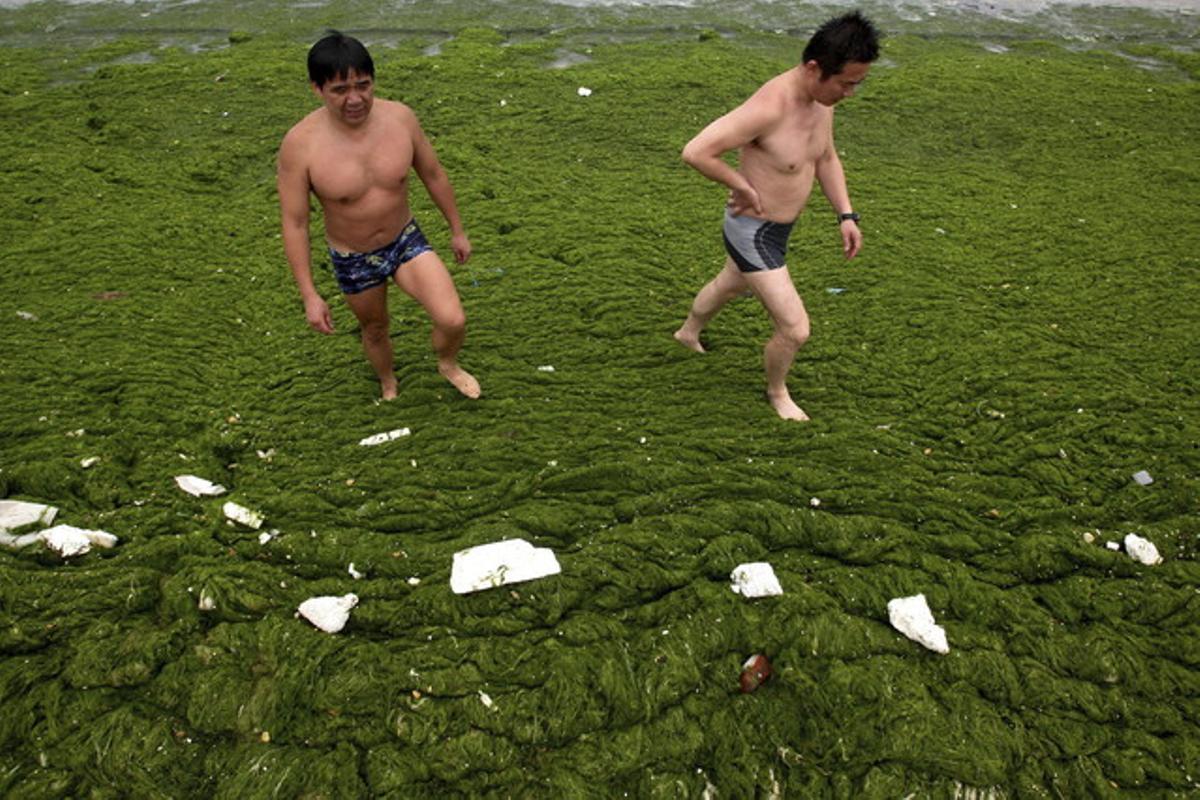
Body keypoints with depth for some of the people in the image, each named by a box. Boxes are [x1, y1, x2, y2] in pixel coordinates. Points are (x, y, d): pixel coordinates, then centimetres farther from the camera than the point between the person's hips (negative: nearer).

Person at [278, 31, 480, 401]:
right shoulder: (300, 144, -24)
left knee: (453, 321, -15)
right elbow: (294, 224, -16)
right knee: (375, 330, 21)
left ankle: (448, 364, 22)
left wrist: (457, 230, 8)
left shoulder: (400, 117, -17)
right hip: (352, 261, -1)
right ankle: (388, 383, 56)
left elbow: (433, 175, 0)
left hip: (406, 241, 1)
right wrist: (310, 296, -15)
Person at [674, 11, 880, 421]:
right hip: (752, 234, -9)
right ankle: (777, 392, 27)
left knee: (730, 285, 34)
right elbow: (695, 152, -35)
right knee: (795, 329, -5)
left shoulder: (821, 99, -4)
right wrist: (744, 186, -23)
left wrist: (846, 216, 3)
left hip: (777, 227, 9)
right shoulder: (769, 107, -33)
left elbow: (826, 160, 13)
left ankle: (688, 333, 64)